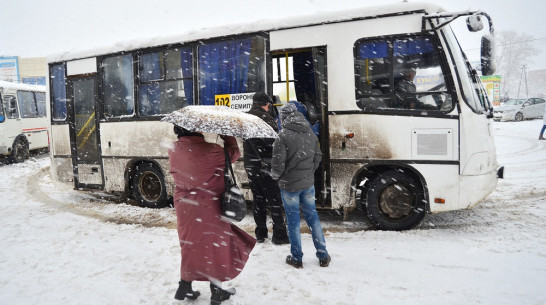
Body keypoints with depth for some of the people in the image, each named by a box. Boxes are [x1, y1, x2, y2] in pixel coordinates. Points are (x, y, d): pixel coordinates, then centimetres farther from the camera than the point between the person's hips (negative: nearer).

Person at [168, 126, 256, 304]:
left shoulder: (173, 150, -5)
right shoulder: (209, 151, -23)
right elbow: (233, 152, -8)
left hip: (184, 208, 5)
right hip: (209, 209, -5)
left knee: (191, 246, 21)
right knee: (214, 247, 11)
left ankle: (185, 287, 31)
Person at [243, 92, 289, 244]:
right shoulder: (264, 117, -12)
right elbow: (273, 140, -17)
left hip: (250, 164, 7)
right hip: (265, 164, -7)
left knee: (258, 199, 13)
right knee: (274, 200, 0)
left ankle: (260, 234, 18)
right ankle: (279, 234, 3)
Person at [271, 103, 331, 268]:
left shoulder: (283, 135, -16)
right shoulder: (311, 134, 5)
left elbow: (278, 163, -16)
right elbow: (318, 157, 10)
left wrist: (275, 176, 4)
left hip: (289, 185, -5)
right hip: (308, 183, 5)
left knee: (293, 220, 6)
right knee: (312, 216, 15)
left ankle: (296, 258, 17)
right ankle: (323, 256, 19)